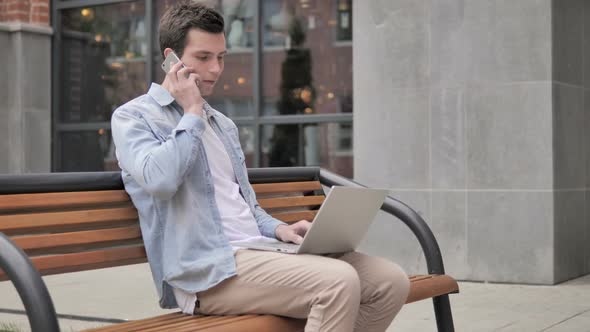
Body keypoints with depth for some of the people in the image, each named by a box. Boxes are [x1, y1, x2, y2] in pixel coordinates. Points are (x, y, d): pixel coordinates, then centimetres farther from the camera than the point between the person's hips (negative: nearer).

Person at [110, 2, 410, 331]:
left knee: (391, 281, -8)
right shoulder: (133, 117, 2)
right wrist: (192, 113, -6)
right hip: (209, 270, -8)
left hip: (256, 252, 8)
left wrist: (278, 229, 7)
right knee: (339, 282, -30)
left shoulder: (223, 124, 25)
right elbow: (159, 180, -19)